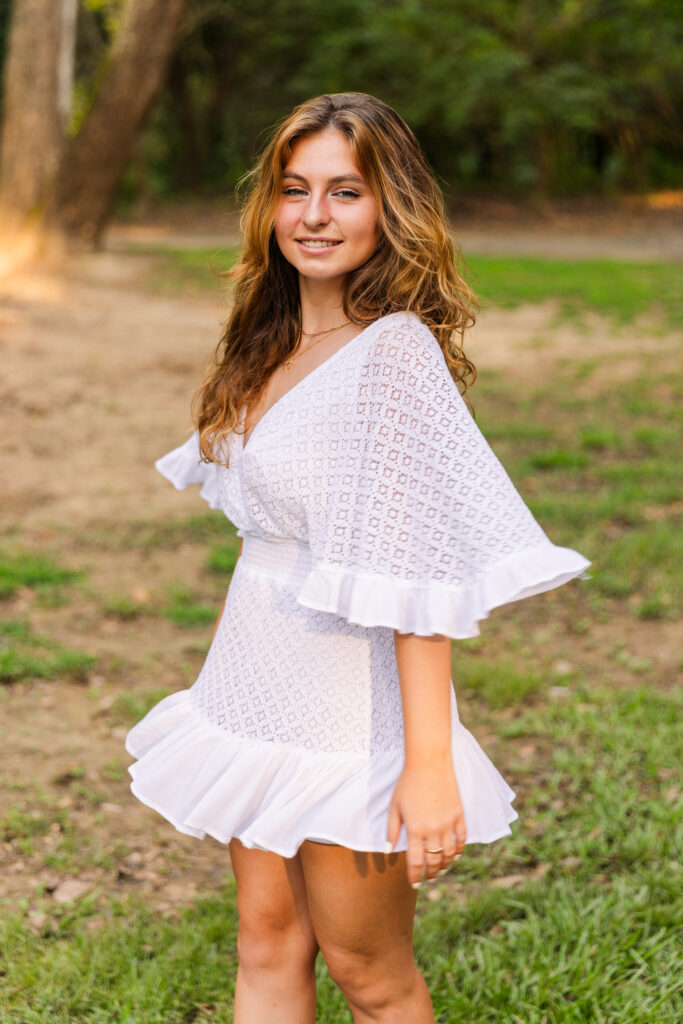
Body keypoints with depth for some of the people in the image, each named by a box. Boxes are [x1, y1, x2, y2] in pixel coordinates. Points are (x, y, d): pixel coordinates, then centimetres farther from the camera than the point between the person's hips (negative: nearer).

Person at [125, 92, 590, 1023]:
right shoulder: (275, 341, 7)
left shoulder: (394, 353, -20)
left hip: (347, 701, -8)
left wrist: (429, 763, -24)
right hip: (260, 685, 8)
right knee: (268, 945, 14)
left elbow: (420, 573, -23)